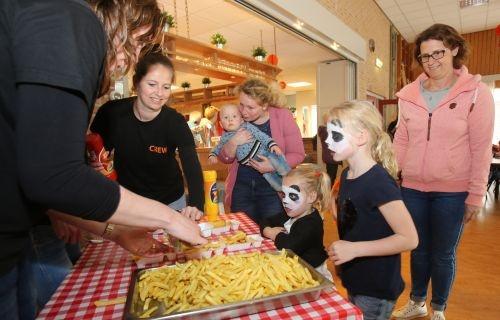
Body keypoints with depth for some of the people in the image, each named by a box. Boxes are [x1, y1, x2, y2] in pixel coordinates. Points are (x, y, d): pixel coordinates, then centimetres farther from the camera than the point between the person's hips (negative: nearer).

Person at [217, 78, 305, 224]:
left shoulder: (283, 116, -9)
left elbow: (297, 154, -7)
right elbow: (224, 159, 1)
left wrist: (273, 166, -22)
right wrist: (233, 143, -18)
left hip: (273, 187, -2)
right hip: (241, 187, 3)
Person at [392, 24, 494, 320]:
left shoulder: (476, 92, -6)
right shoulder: (409, 94, 3)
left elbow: (481, 149, -7)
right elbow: (401, 141, 6)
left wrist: (476, 194, -9)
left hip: (452, 191, -3)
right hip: (413, 188, 3)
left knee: (443, 254, 13)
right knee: (419, 250, 17)